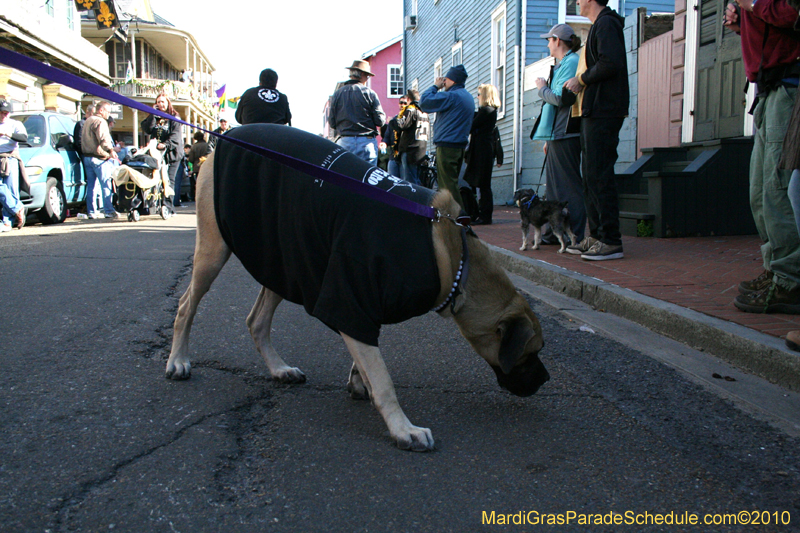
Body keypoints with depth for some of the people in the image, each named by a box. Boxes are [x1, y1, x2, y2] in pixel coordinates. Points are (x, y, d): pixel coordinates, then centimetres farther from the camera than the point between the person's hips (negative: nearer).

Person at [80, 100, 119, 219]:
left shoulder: (88, 121, 21)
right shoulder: (100, 121, -11)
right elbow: (103, 138, -25)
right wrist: (111, 150, -32)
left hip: (87, 156, 9)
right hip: (99, 158, -9)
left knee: (91, 185, 10)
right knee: (106, 185, -7)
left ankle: (91, 211, 12)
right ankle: (109, 211, -8)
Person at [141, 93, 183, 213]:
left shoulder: (174, 117, 6)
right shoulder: (154, 117, 20)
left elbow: (176, 135, -8)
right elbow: (146, 129, 3)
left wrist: (166, 144, -22)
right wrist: (153, 115, 1)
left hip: (171, 153, -4)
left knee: (169, 179, -9)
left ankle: (167, 205, -12)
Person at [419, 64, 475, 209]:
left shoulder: (452, 96, -14)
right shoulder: (468, 97, 18)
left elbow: (424, 102, -13)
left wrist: (435, 86, 0)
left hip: (447, 145, -10)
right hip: (460, 144, 10)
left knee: (448, 184, -8)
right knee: (452, 182, 16)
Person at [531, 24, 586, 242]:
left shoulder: (571, 63, -10)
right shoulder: (561, 64, 22)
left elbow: (561, 98, -23)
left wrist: (543, 88, -3)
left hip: (566, 135, -10)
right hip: (557, 135, 10)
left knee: (570, 186, -8)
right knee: (554, 185, 12)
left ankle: (575, 237, -5)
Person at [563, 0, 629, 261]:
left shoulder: (606, 24, -8)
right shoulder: (599, 25, 23)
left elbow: (611, 63, -22)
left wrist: (582, 79, -10)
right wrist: (580, 82, 13)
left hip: (603, 112, -11)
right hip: (594, 112, 11)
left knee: (599, 175, -12)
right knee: (590, 176, 11)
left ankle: (611, 241, -10)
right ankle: (596, 236, 16)